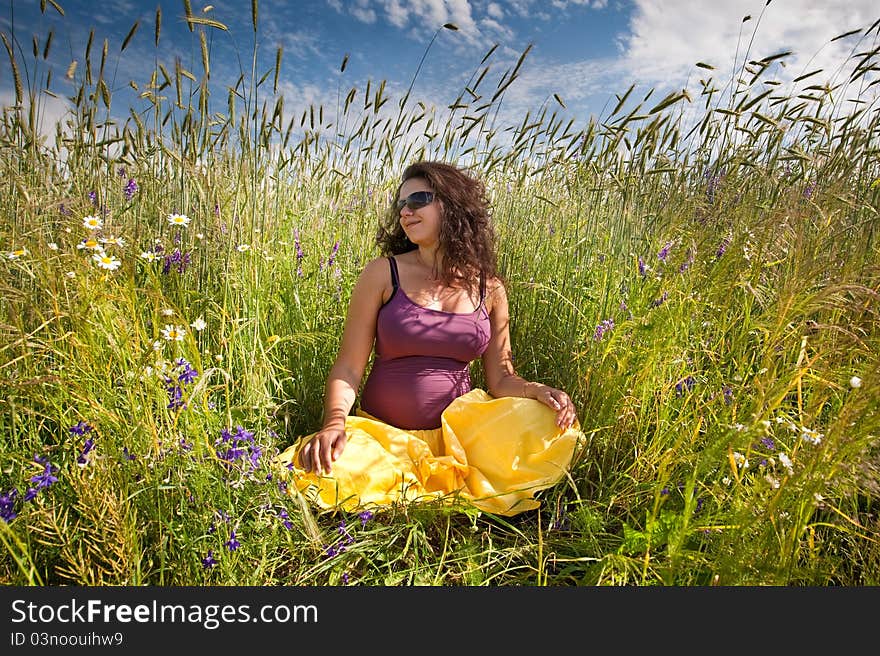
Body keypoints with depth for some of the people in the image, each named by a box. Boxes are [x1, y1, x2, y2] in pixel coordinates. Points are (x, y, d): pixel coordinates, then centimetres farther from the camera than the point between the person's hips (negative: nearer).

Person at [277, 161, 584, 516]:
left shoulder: (488, 287, 3)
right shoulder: (383, 273, -4)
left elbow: (501, 379, 6)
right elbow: (348, 368, -5)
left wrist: (539, 390, -15)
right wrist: (335, 422, -24)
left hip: (457, 430, 1)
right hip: (381, 430, 0)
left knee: (546, 422, -21)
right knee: (328, 469, -30)